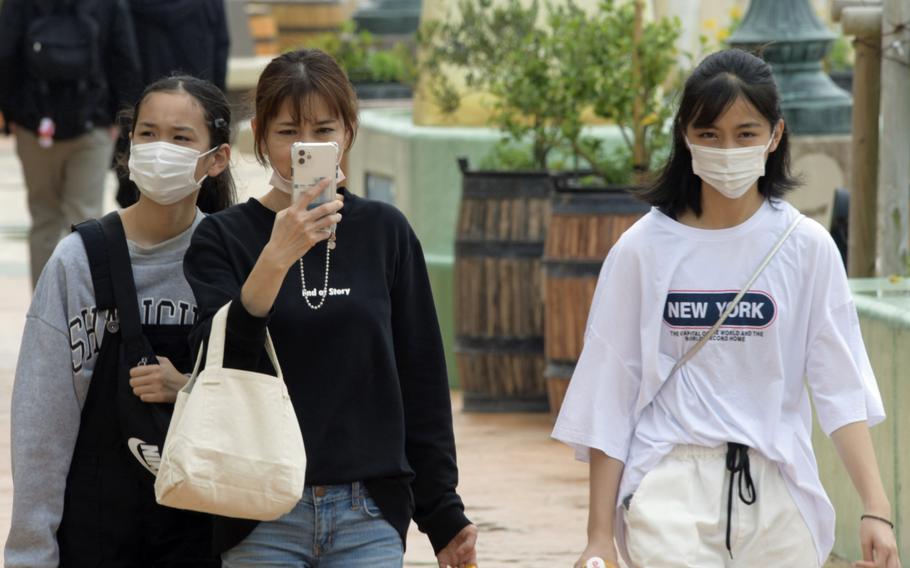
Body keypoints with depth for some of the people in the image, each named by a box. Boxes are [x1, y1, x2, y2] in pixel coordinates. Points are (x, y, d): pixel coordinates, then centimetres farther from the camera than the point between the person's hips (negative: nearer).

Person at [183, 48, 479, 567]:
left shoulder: (386, 233, 7)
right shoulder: (223, 239, 1)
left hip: (370, 520, 2)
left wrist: (444, 515, 8)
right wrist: (274, 260, -24)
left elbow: (422, 382, 10)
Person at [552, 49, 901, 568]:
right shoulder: (644, 249, 2)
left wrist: (876, 508, -12)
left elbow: (841, 387, -1)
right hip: (671, 488, -1)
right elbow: (610, 394, 5)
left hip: (777, 492, 1)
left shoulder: (806, 248, 2)